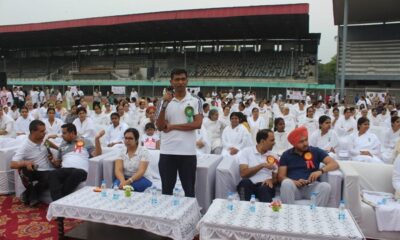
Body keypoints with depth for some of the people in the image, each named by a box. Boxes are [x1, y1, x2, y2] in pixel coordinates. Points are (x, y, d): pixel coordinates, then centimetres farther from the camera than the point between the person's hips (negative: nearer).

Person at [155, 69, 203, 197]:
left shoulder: (195, 101, 1)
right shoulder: (164, 101, 4)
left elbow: (197, 124, -10)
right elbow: (160, 126, -2)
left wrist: (172, 126, -9)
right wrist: (165, 104, -14)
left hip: (188, 152, -1)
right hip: (167, 152, 1)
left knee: (189, 189, 11)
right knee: (167, 189, 13)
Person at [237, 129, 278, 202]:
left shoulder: (274, 157, 15)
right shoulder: (246, 152, 6)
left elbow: (276, 178, 16)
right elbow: (243, 173, -6)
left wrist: (271, 180, -8)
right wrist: (262, 165, -10)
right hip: (247, 185, -1)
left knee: (264, 189, -34)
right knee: (245, 182, -35)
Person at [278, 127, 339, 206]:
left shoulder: (316, 151, 11)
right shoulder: (286, 155, 10)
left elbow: (334, 164, 2)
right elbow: (280, 176, 4)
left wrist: (321, 170, -19)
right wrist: (294, 182, -17)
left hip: (312, 186, 1)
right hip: (294, 187, 0)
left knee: (326, 186, -30)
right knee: (286, 183, -34)